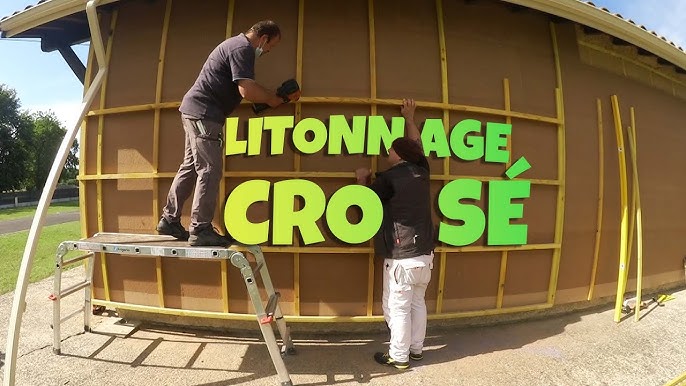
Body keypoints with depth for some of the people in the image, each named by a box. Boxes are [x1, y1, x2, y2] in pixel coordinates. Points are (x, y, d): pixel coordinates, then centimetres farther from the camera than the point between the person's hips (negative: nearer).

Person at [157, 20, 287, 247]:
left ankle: (169, 220, 20)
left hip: (195, 110, 11)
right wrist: (272, 99, -7)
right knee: (209, 171, -10)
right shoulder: (243, 48, -12)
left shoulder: (236, 44, 22)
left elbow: (241, 88, 18)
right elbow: (247, 91, -23)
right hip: (204, 113, -11)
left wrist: (265, 96, 8)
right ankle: (200, 230, -6)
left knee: (191, 167, 13)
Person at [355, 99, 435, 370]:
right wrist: (409, 118, 34)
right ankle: (415, 349, 32)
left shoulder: (389, 177, -12)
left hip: (401, 256, -7)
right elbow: (417, 145, 25)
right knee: (417, 302, 19)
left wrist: (363, 179, 18)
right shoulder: (421, 171, 6)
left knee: (397, 307, 6)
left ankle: (399, 356, 18)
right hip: (424, 252, 8)